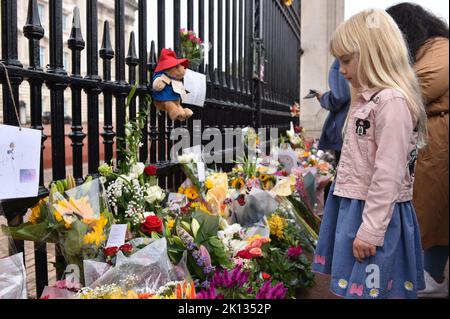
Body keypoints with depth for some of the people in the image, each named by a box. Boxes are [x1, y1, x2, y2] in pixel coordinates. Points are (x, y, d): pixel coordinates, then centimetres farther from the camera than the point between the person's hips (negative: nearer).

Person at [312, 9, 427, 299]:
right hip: (353, 207, 9)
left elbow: (389, 174, -22)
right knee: (356, 287, 20)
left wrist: (370, 231, -20)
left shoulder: (392, 101, -18)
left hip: (376, 213, -9)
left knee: (369, 290, 4)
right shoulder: (368, 100, 12)